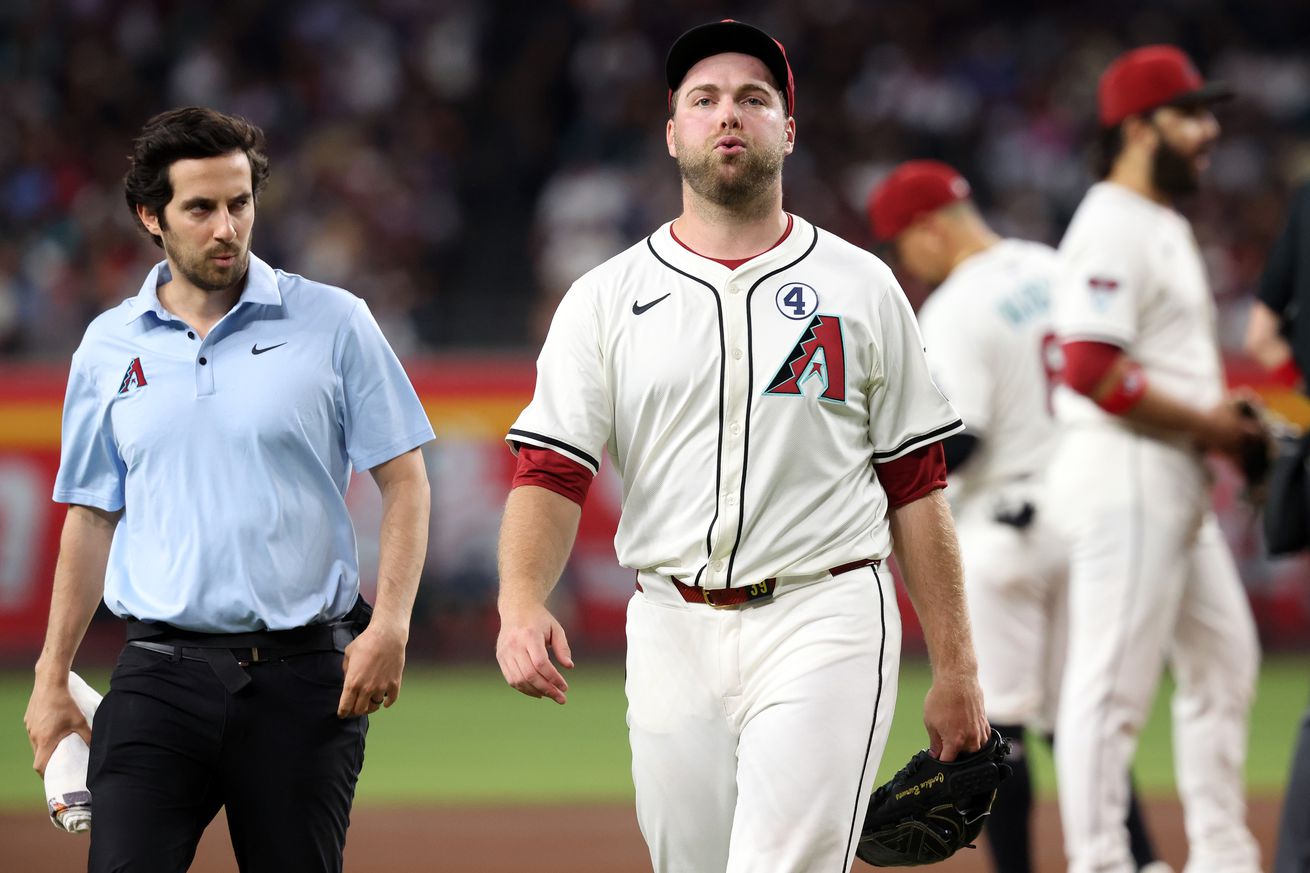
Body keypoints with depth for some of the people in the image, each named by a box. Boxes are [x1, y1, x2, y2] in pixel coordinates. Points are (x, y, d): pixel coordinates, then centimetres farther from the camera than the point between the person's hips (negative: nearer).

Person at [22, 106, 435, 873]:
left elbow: (404, 481, 2)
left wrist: (390, 625, -11)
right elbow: (93, 517, 16)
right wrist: (53, 676, 11)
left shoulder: (334, 323, 2)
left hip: (303, 673, -1)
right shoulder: (109, 348, 10)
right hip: (162, 672, 1)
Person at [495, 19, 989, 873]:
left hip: (824, 621, -2)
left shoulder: (862, 288, 7)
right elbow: (551, 472, -2)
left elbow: (917, 488, 7)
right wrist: (522, 603, -21)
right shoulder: (605, 298, 7)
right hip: (672, 634, 3)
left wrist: (956, 670, 2)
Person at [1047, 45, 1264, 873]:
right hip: (1125, 472, -11)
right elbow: (1090, 371, -23)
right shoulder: (1111, 228, -14)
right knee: (1114, 679, -8)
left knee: (1225, 658, 15)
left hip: (1179, 484, 11)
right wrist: (1204, 423, -16)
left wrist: (1221, 424, 9)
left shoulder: (1167, 227, 19)